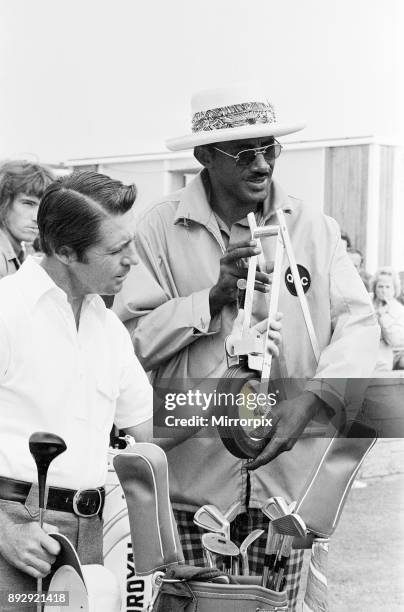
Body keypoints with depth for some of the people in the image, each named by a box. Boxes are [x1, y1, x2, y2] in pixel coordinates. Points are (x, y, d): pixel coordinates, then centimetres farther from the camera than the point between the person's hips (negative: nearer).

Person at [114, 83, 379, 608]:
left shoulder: (315, 230, 5)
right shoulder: (160, 228, -1)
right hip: (190, 475, -1)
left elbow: (358, 323, -3)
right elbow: (129, 338, -6)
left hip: (284, 470, 2)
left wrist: (311, 399, -18)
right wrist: (214, 296, -16)